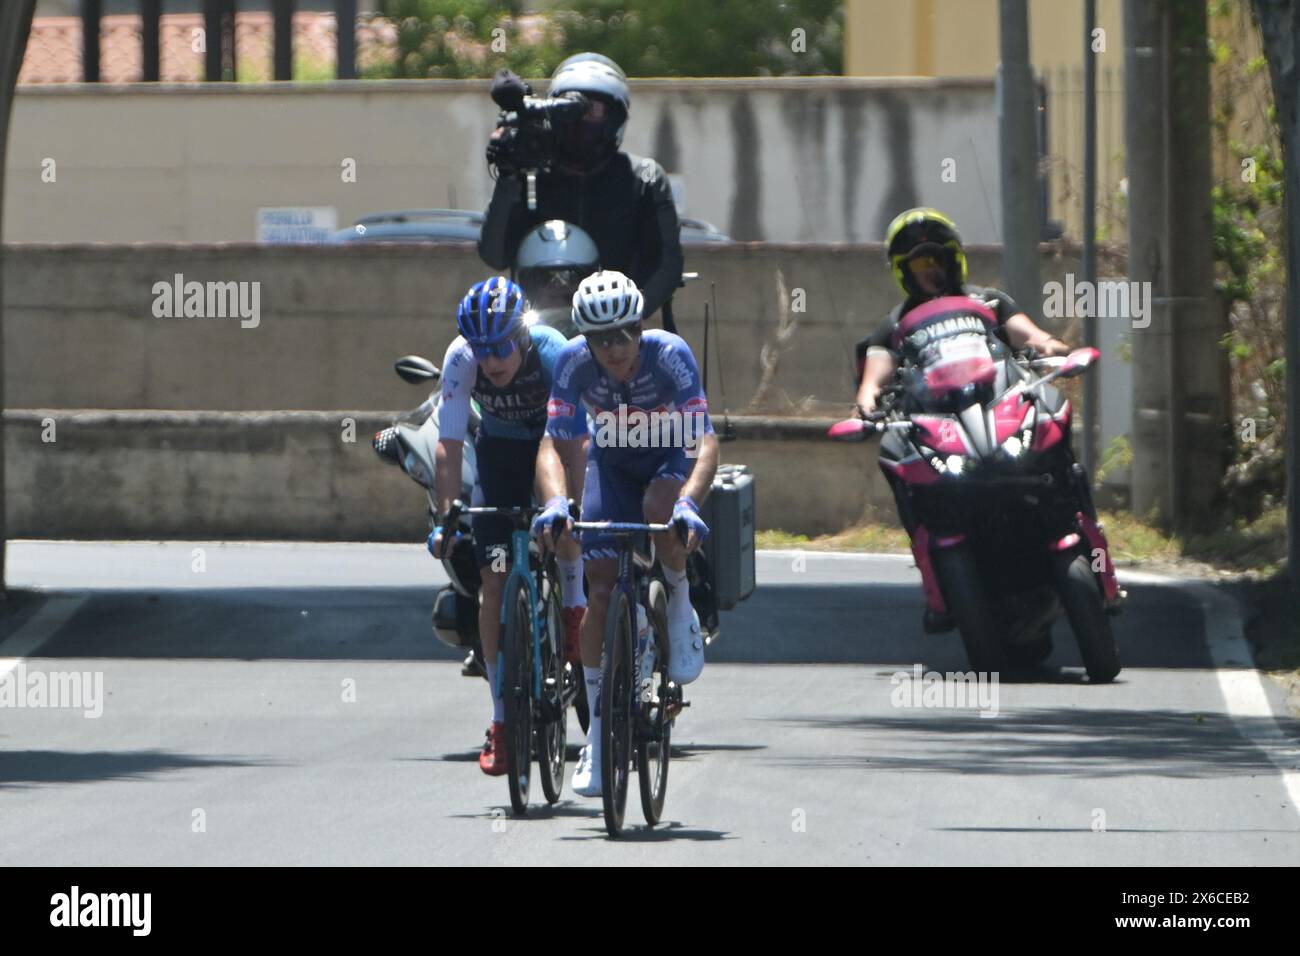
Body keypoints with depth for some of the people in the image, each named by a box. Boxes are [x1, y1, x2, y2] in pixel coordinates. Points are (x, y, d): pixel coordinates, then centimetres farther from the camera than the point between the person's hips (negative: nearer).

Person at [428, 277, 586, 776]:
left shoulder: (551, 351, -33)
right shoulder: (461, 359, -28)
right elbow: (449, 445, -26)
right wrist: (447, 519, -34)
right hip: (499, 449, 1)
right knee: (495, 580, -8)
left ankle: (575, 610, -7)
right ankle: (501, 720, -3)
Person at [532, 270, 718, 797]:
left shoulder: (670, 354, -32)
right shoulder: (574, 362, -26)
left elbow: (705, 441, -39)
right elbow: (554, 445, -26)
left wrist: (688, 503, -55)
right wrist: (556, 502, -46)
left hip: (671, 455, -2)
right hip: (611, 460, 2)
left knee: (660, 513, -38)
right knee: (601, 590, -11)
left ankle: (681, 604, -6)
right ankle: (598, 731, 0)